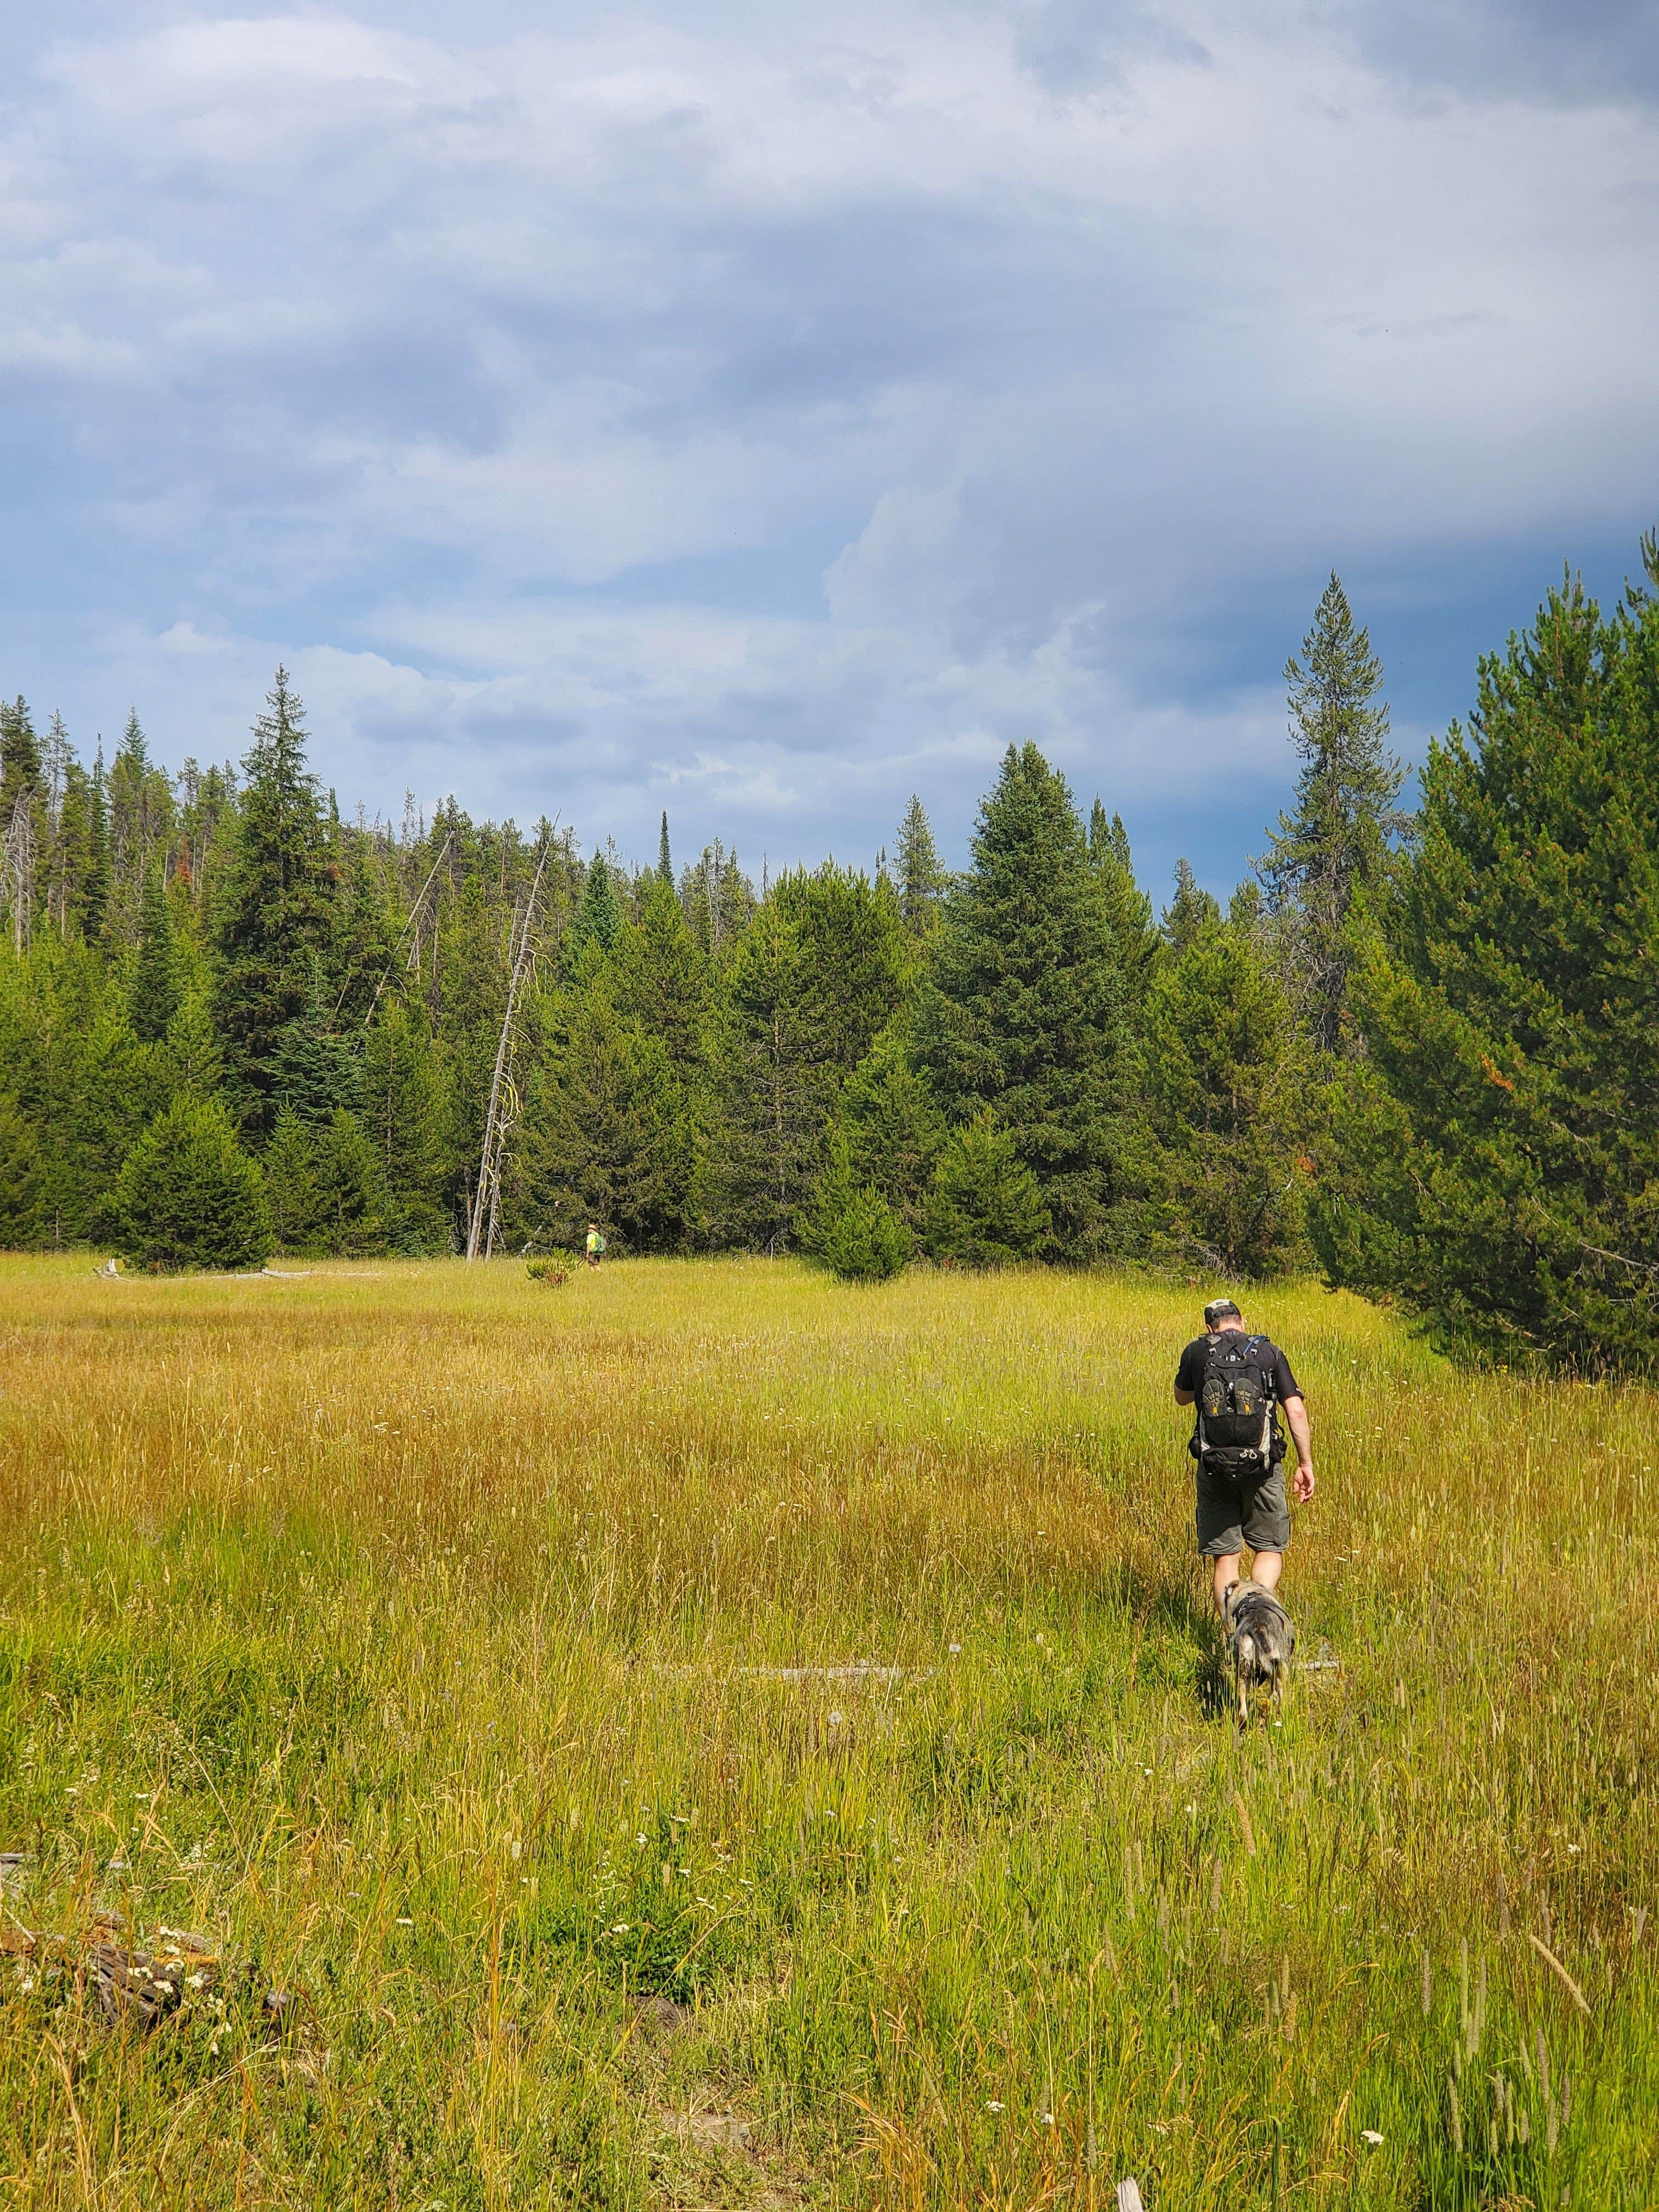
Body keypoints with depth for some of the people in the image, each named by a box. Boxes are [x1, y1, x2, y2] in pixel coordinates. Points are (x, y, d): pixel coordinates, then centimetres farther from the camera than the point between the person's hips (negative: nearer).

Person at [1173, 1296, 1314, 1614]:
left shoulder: (1197, 1352, 4)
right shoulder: (1269, 1353, 5)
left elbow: (1182, 1397, 22)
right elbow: (1296, 1412, -1)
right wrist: (1305, 1464, 3)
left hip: (1213, 1466, 0)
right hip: (1262, 1467, 0)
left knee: (1224, 1557, 8)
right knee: (1269, 1549, 10)